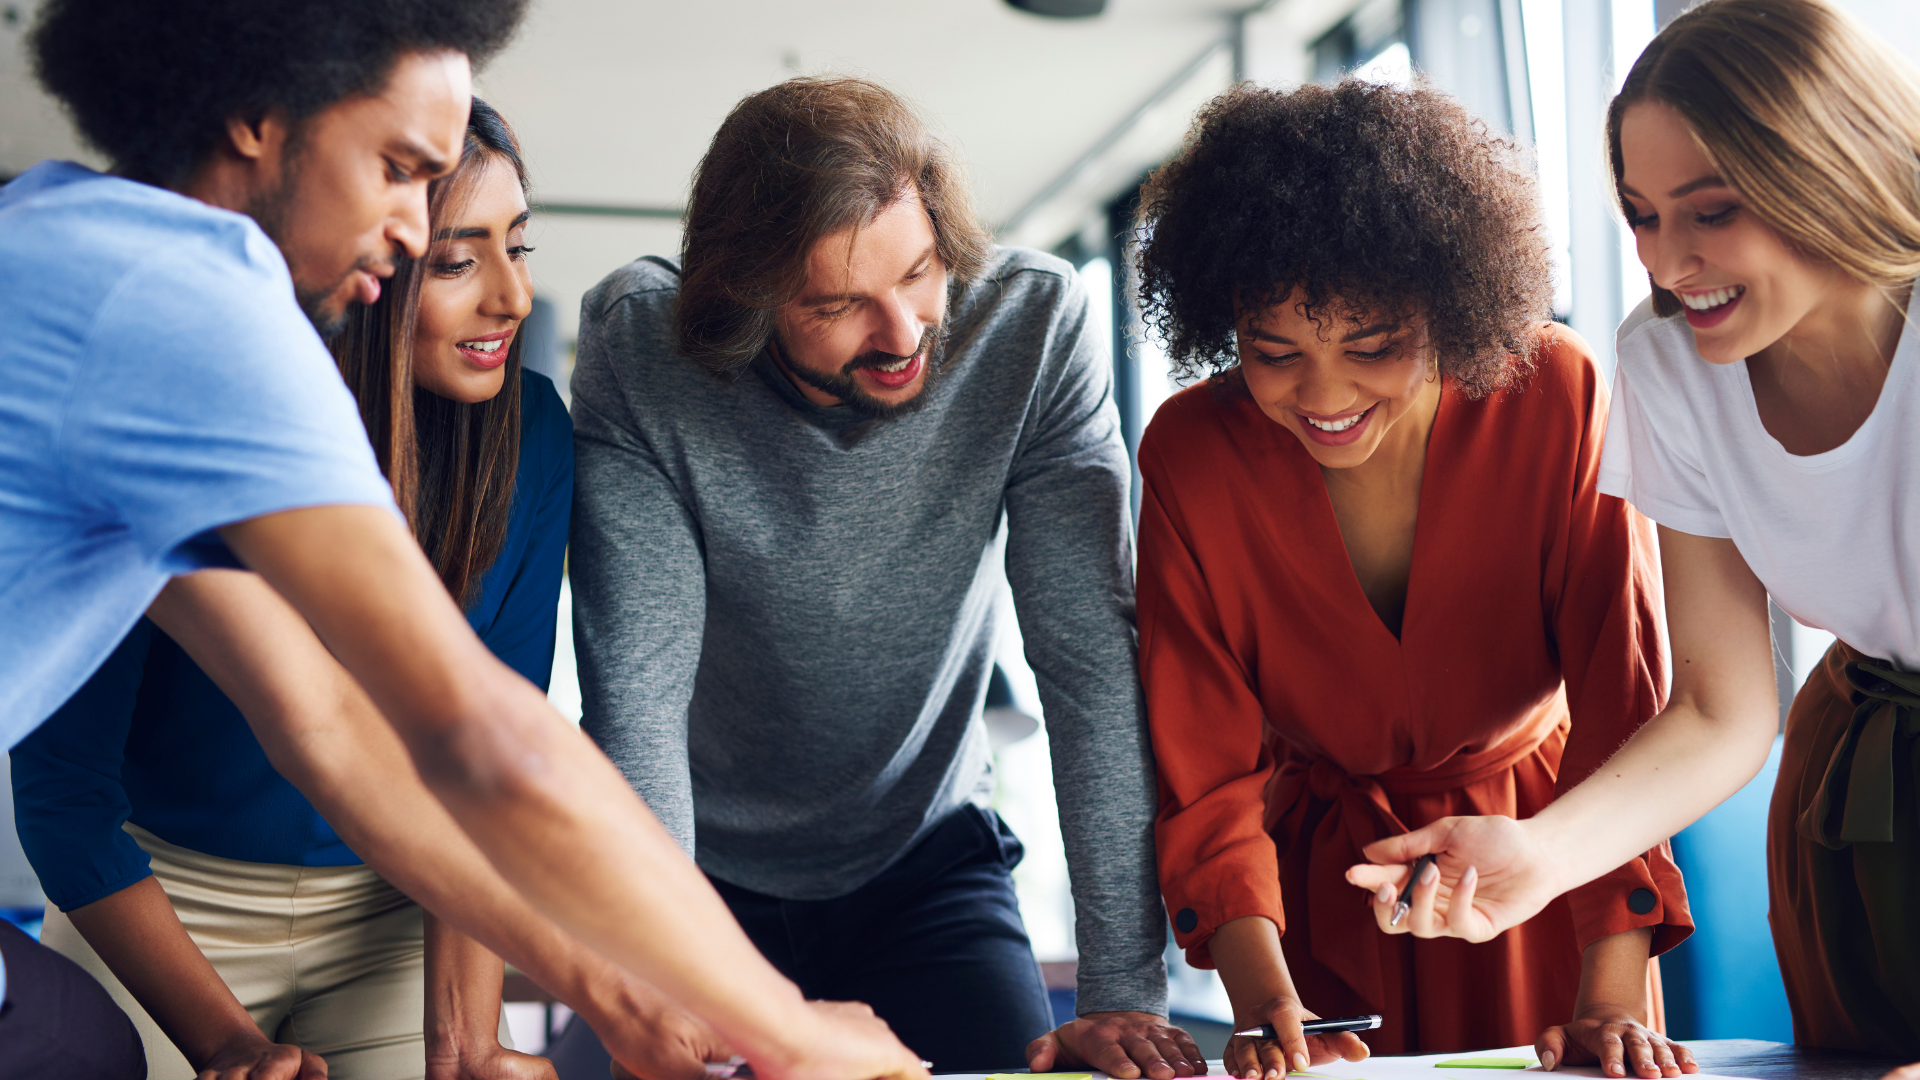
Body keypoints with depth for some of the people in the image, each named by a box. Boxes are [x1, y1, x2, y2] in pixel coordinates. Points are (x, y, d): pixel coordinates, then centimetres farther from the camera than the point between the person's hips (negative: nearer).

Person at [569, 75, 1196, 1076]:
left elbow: (1094, 661, -22)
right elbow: (638, 687, -26)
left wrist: (1124, 989, -27)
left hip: (926, 857, 1)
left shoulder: (1035, 324, -21)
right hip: (707, 873, 0)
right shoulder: (637, 349, -22)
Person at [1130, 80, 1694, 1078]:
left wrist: (1612, 997, -30)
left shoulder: (1559, 398, -22)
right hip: (1324, 882, 0)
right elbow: (1203, 772, -18)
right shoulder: (1190, 453, -19)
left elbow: (1623, 705, -21)